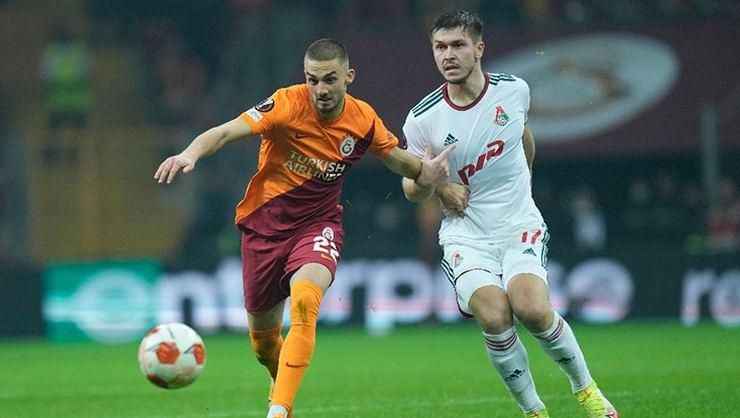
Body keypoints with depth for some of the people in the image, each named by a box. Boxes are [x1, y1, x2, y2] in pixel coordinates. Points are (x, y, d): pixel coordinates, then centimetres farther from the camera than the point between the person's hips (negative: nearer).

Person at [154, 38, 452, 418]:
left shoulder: (363, 119, -8)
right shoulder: (287, 104, -19)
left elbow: (397, 158, 10)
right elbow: (225, 132, -28)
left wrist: (425, 172, -13)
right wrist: (190, 154, -48)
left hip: (318, 224, 0)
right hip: (265, 225, 0)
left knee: (304, 300, -31)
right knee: (262, 331, 10)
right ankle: (281, 384, 46)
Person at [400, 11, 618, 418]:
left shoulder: (514, 90, -3)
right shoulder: (422, 119, -8)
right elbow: (412, 189, 4)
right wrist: (429, 182, -18)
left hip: (520, 224, 0)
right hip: (465, 235, 0)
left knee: (531, 309, -25)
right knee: (494, 316, -25)